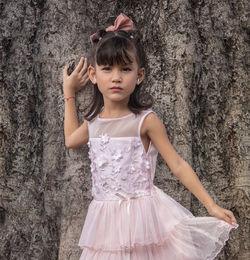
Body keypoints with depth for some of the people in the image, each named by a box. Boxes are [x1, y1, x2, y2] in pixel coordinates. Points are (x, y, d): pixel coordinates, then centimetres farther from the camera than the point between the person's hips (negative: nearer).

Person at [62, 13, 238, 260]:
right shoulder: (94, 120, 4)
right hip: (106, 220, 5)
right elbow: (71, 140, 26)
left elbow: (178, 166, -7)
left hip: (141, 217, -4)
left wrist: (212, 206, -9)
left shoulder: (145, 120, -11)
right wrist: (69, 93, 25)